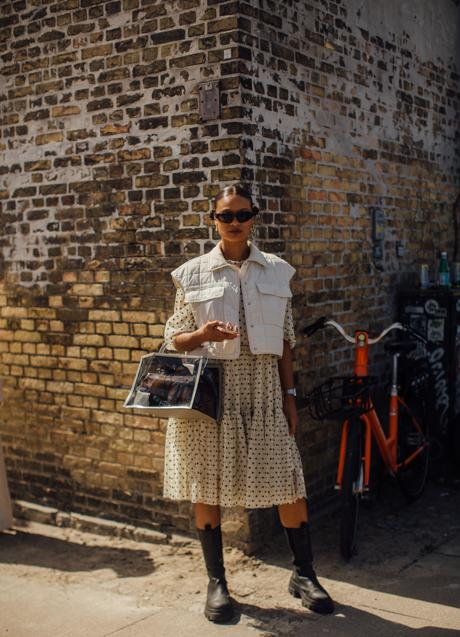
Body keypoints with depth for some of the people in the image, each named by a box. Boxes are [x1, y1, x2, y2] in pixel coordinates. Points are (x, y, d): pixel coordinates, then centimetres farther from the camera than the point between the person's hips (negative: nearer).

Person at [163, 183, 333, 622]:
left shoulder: (276, 271, 7)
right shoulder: (193, 273, 1)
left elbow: (285, 340, 9)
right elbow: (174, 340, 3)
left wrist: (289, 395, 5)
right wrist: (202, 335, -19)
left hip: (262, 387, 1)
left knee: (289, 482, 2)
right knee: (206, 485, 5)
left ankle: (303, 574, 21)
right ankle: (216, 581, 21)